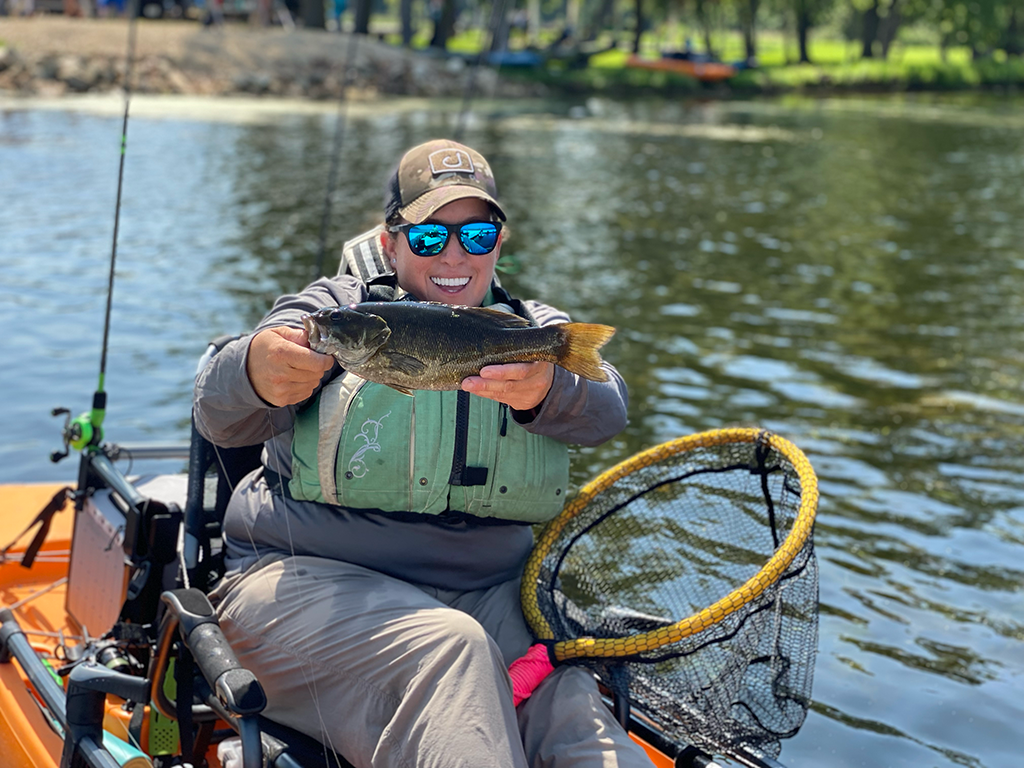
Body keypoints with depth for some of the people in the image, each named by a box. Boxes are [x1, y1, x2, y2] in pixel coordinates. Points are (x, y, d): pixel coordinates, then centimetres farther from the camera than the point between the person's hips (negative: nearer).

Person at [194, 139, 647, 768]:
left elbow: (605, 409, -8)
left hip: (490, 592, 2)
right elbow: (220, 417, -9)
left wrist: (546, 391, -34)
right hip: (312, 575, -2)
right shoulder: (336, 310, 6)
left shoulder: (536, 332, 14)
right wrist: (254, 374, -35)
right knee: (446, 647, -33)